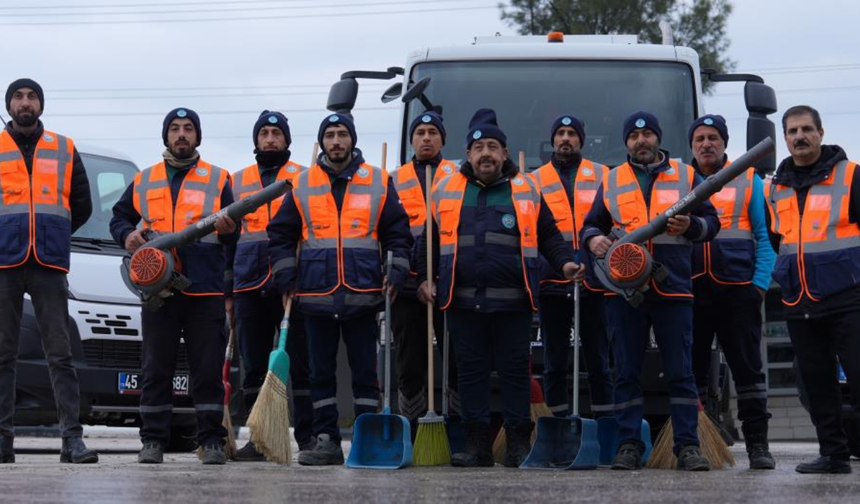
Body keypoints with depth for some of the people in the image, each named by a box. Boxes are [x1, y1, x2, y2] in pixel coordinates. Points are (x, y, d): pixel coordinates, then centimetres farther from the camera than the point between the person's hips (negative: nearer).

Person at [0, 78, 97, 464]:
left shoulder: (64, 151, 12)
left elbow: (82, 206, 17)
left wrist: (49, 234, 12)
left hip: (49, 267, 1)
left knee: (60, 354, -3)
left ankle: (73, 437, -5)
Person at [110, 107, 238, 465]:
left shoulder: (217, 179, 11)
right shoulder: (144, 181, 16)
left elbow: (234, 234, 7)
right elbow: (119, 218, 21)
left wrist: (227, 228, -17)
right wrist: (127, 235, -1)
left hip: (206, 291, -2)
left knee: (208, 369, -2)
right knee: (156, 368, 2)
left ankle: (211, 441, 2)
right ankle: (153, 441, 5)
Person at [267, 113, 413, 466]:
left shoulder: (379, 183, 7)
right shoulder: (302, 185, 8)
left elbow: (398, 234, 10)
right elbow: (280, 235, 12)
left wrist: (396, 273, -2)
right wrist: (286, 278, 3)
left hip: (363, 296, -1)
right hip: (316, 297, 1)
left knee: (365, 373, 2)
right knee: (321, 374, 6)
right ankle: (326, 441, 12)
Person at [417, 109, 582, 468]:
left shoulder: (526, 191, 10)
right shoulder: (447, 190, 11)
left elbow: (548, 235, 14)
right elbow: (429, 240, 18)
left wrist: (565, 263, -1)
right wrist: (423, 278, 10)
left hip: (512, 302, -1)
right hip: (463, 302, 1)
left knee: (514, 371, 2)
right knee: (471, 371, 4)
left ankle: (518, 445, 8)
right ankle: (477, 445, 9)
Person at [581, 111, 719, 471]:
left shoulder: (686, 176, 11)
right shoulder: (611, 181, 14)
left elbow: (711, 221, 11)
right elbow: (592, 223, 16)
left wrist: (691, 226, -10)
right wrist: (593, 239, -7)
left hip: (673, 288, -1)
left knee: (680, 371, -1)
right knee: (627, 372, 2)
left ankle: (687, 446, 2)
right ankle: (629, 445, 6)